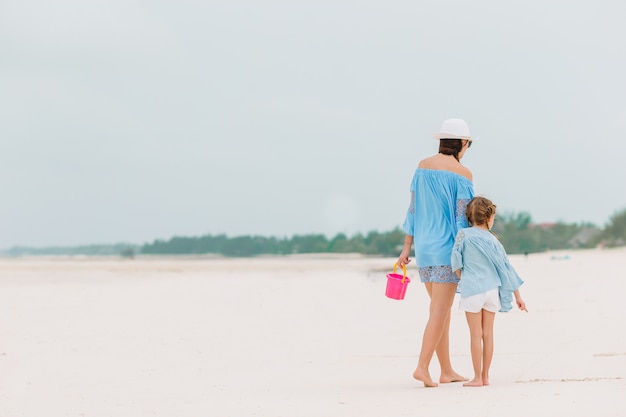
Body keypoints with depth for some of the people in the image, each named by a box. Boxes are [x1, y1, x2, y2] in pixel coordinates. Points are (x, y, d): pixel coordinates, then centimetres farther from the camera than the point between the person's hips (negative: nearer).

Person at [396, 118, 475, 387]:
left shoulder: (423, 166, 7)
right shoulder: (462, 174, -10)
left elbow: (413, 209, 8)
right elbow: (462, 218, -12)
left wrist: (407, 247, 11)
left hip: (423, 245, 6)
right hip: (447, 247, -6)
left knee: (441, 308, 14)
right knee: (439, 311, -5)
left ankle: (447, 371, 17)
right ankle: (422, 366, -15)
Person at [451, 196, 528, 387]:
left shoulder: (463, 235, -4)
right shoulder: (493, 240, 4)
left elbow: (456, 264, -1)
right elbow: (505, 268, 6)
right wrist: (517, 295, 11)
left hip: (472, 290, -3)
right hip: (492, 289, 3)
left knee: (476, 335, 1)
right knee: (488, 334, 9)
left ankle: (477, 378, 2)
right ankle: (485, 376, 12)